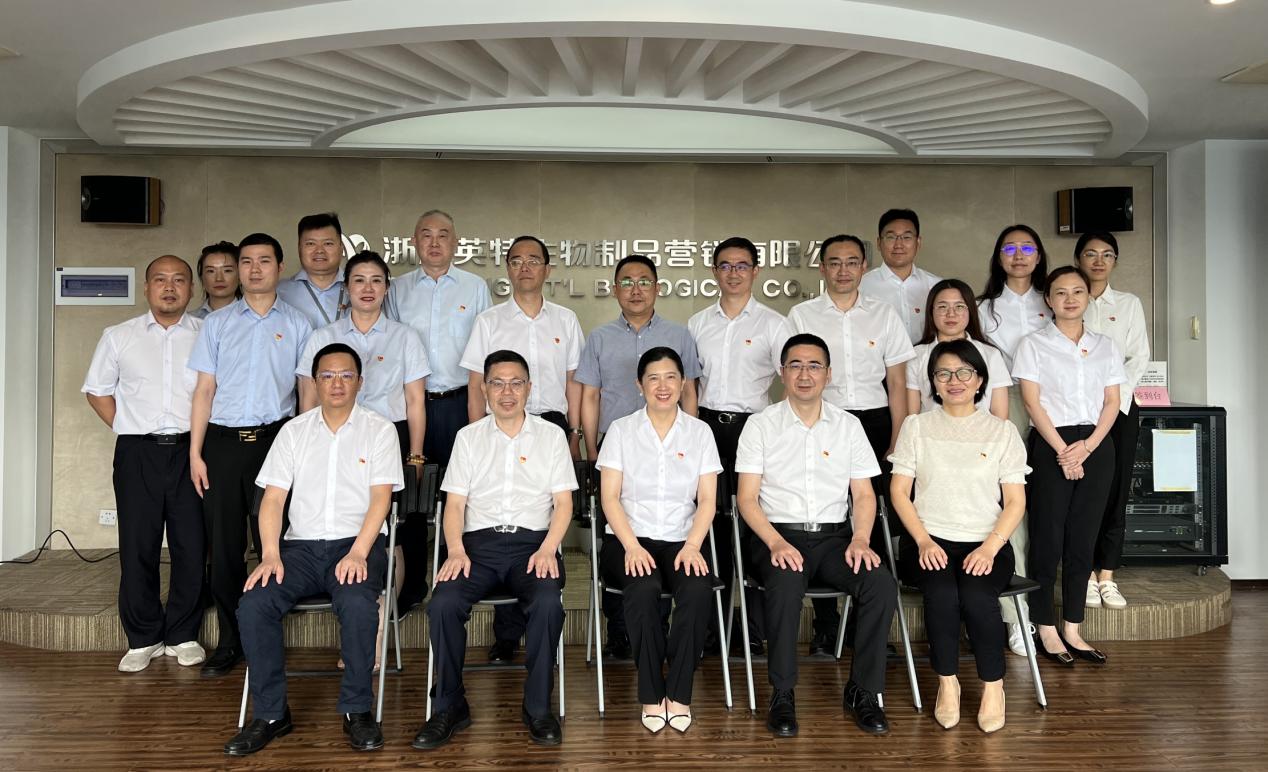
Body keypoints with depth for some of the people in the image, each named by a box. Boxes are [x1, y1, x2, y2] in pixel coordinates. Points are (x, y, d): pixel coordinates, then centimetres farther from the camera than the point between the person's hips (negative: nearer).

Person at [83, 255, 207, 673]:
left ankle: (183, 635, 16)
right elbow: (98, 391, 15)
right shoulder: (118, 337, 9)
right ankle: (142, 639, 16)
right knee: (138, 547, 3)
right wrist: (128, 429, 4)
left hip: (191, 450, -1)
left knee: (191, 545, 2)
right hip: (138, 452, 1)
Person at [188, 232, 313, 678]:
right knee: (224, 545, 5)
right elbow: (204, 391, 8)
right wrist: (195, 453, 2)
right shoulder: (216, 324, 11)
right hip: (223, 441, 1)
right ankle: (229, 642, 15)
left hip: (275, 438, -1)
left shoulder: (297, 325, 8)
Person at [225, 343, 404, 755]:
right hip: (301, 545, 3)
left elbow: (381, 497, -4)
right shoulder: (294, 431, 13)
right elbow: (273, 498, 7)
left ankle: (357, 710, -13)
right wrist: (270, 554, -9)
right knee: (253, 606, -22)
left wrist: (357, 553, -18)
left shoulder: (379, 429, 5)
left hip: (358, 543, -3)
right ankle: (270, 713, -6)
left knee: (358, 605, -33)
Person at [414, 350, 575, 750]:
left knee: (548, 604, -31)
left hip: (532, 540, -1)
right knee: (443, 604, -27)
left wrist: (547, 549, -10)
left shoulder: (551, 435, 12)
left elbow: (563, 502, 7)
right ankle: (449, 706, -7)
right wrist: (456, 550, -9)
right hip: (479, 541, 1)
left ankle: (538, 706, -12)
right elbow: (455, 502, 9)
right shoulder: (468, 437, 15)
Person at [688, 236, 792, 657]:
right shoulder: (698, 323, 13)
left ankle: (758, 627, 5)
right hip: (707, 426, 3)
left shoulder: (773, 323, 4)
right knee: (712, 524, 5)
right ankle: (711, 624, 14)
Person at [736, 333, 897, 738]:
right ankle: (782, 695, -17)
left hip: (834, 536, 3)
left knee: (881, 585, -25)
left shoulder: (848, 425, 12)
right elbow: (747, 498, -1)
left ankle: (863, 690, -8)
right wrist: (776, 542, -17)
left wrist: (860, 539, -9)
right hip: (778, 535, -2)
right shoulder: (761, 425, 4)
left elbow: (864, 495, 10)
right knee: (785, 586, -35)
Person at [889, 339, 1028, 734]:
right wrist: (924, 541, -9)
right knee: (941, 594, -31)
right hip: (930, 542, 0)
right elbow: (899, 491, 6)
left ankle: (993, 685, -7)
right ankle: (947, 682, -9)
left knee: (977, 596, -30)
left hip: (984, 544, 0)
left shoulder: (1002, 431, 10)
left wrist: (990, 546, -11)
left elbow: (1015, 501, 6)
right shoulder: (916, 426, 11)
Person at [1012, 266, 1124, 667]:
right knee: (1048, 539, -2)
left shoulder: (1105, 347, 12)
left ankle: (1071, 630, 15)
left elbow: (1112, 402, 6)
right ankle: (1046, 631, 8)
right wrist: (1063, 451, -14)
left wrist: (1088, 445, -9)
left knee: (1082, 540, 6)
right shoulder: (1033, 344, 1)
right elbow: (1032, 401, -7)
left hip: (1096, 447, 4)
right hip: (1050, 445, -4)